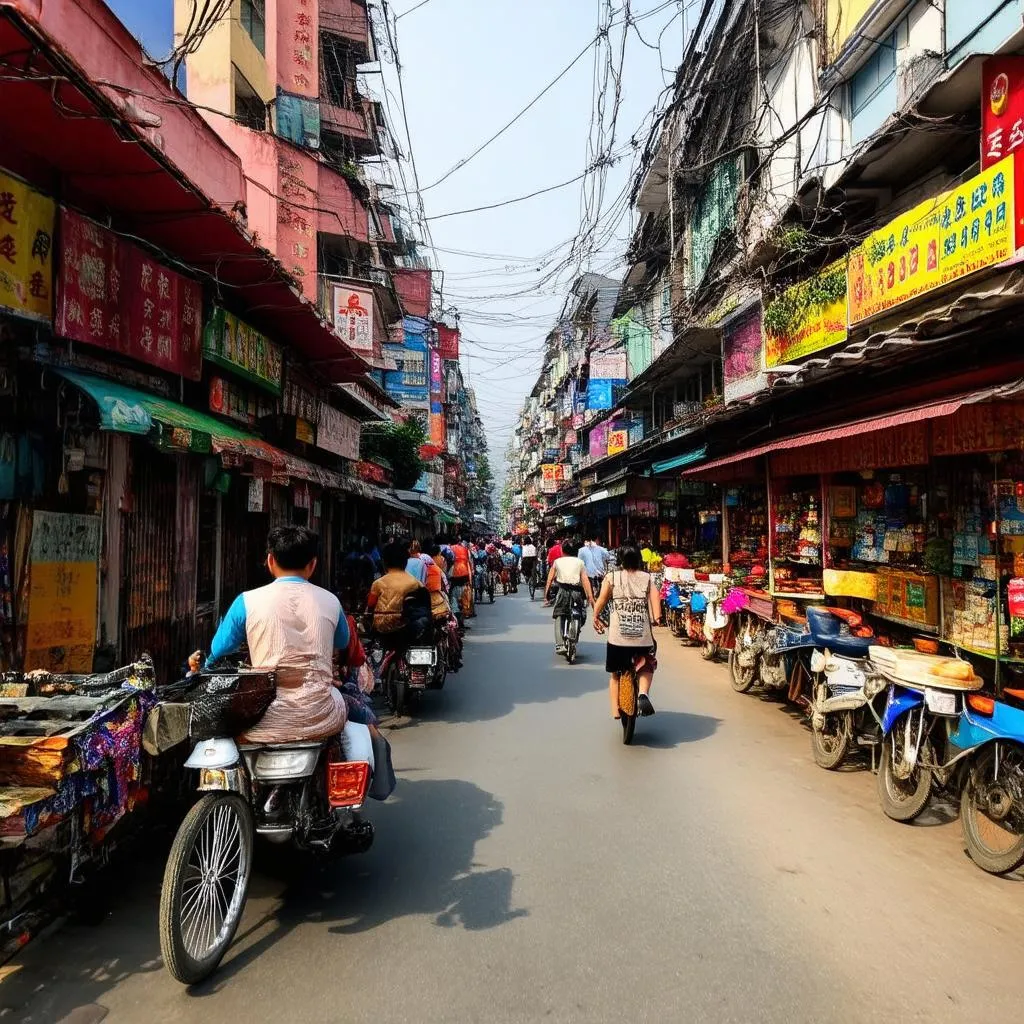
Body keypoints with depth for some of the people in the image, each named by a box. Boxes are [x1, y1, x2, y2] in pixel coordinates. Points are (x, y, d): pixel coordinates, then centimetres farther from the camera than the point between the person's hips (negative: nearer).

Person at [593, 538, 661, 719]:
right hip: (643, 636, 1)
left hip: (617, 636, 0)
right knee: (647, 667, 24)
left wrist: (596, 619, 15)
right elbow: (657, 614, -7)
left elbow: (599, 604, -2)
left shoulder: (611, 577, 0)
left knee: (615, 674, 20)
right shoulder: (648, 578, 3)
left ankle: (615, 710, 17)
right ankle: (643, 693, -2)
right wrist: (654, 620, 11)